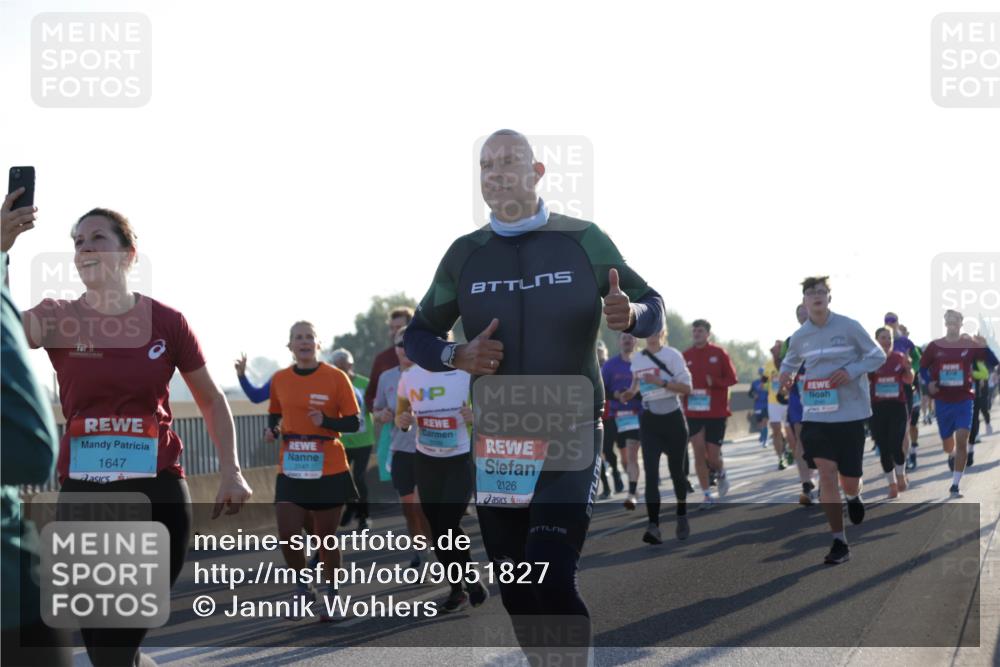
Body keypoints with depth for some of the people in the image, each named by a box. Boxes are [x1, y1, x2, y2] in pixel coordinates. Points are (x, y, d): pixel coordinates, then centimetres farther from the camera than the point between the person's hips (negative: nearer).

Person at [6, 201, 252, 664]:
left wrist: (231, 472, 2)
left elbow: (211, 401, 12)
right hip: (84, 496, 0)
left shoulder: (166, 322, 1)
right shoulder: (57, 319, -1)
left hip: (158, 494, 0)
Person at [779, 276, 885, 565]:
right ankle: (839, 542, -2)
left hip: (850, 412, -2)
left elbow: (878, 356, 0)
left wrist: (851, 370, -17)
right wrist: (785, 374, -1)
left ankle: (853, 497, 43)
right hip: (815, 413, 2)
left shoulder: (849, 327, -6)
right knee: (826, 474, -10)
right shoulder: (799, 337, 4)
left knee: (849, 479, 2)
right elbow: (790, 361, 23)